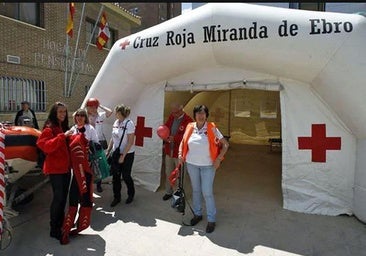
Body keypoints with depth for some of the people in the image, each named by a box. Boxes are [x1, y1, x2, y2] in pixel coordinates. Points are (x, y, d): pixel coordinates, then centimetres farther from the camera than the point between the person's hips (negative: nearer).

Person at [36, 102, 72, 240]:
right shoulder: (49, 128, -12)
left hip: (65, 167, 8)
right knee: (58, 198, -4)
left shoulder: (64, 127, 14)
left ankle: (61, 224, 31)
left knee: (63, 197, 16)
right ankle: (54, 229, 10)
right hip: (55, 168, -8)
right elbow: (45, 146, -26)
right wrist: (62, 136, -29)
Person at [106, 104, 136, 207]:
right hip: (116, 153, 6)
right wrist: (108, 151, 8)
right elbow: (113, 138, 13)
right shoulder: (116, 122, 5)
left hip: (127, 154, -6)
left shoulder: (129, 123, -16)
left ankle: (131, 194, 32)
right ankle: (116, 197, 25)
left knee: (126, 176, 6)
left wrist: (123, 156, -18)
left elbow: (130, 142, -18)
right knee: (115, 176, 8)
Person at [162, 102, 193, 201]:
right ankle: (168, 192, 36)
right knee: (168, 173, 19)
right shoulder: (171, 117, 3)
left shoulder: (188, 120, -17)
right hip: (169, 151, 6)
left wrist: (174, 138, -27)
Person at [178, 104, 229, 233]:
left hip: (208, 165, -3)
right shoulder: (190, 127, -1)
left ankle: (211, 220, 16)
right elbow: (183, 141, 15)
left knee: (207, 192, -1)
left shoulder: (212, 128, -10)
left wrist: (219, 159, -13)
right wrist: (180, 154, 2)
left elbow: (225, 144, -6)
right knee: (195, 190, 16)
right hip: (192, 164, 4)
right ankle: (197, 214, 35)